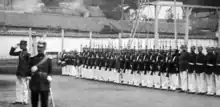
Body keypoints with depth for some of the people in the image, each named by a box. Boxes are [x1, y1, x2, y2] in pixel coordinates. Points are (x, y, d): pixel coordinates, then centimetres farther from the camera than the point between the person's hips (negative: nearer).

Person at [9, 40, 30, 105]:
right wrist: (14, 47, 5)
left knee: (24, 87, 0)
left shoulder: (27, 54, -13)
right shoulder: (20, 53, 8)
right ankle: (19, 100, 18)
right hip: (19, 73, 8)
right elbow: (11, 53, 19)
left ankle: (25, 101, 7)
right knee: (18, 87, 11)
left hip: (24, 73, -8)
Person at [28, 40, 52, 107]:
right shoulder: (33, 59, 5)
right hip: (34, 85, 1)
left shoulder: (48, 60, 2)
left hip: (44, 86, -1)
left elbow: (50, 72, 9)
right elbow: (28, 73, 9)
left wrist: (49, 77, -10)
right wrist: (31, 71, -13)